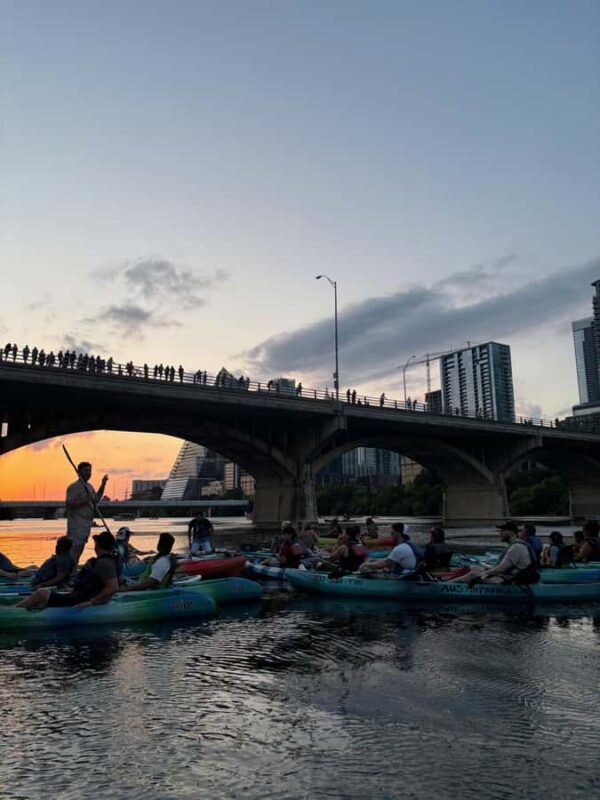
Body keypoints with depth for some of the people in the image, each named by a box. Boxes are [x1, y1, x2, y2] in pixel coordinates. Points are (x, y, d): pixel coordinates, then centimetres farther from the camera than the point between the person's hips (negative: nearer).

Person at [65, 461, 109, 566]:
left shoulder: (89, 486, 14)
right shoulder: (74, 487, -14)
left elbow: (96, 498, 24)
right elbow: (69, 504, -21)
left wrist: (103, 484, 15)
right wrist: (85, 500, -25)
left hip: (86, 523, 10)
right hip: (77, 523, -10)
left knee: (80, 549, 16)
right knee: (75, 548, -12)